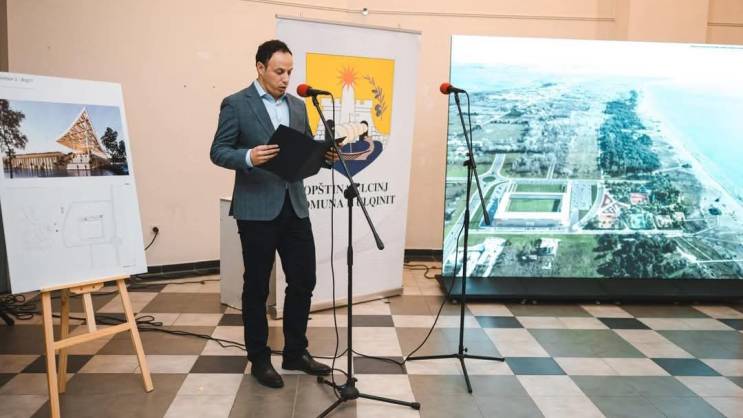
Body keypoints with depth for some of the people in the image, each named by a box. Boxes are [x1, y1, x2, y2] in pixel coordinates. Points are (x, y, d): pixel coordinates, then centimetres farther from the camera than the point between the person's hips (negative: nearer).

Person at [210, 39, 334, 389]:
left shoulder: (298, 105, 13)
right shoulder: (236, 104, -4)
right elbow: (218, 152, -7)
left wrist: (323, 155, -5)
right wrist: (248, 157, -26)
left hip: (294, 206, 6)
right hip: (257, 208, -5)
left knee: (303, 281, 8)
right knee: (257, 287, 6)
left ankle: (295, 352, 25)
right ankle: (259, 360, 20)